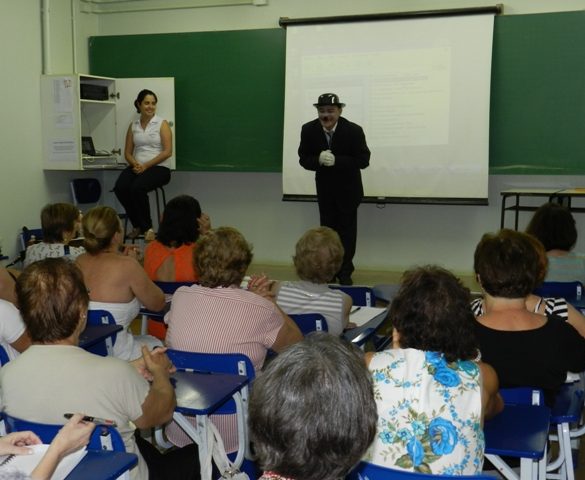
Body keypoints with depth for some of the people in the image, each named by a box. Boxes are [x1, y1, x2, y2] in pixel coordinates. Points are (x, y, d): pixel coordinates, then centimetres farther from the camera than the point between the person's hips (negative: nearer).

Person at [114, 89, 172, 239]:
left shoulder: (162, 124, 1)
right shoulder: (133, 126, 13)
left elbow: (167, 152, -8)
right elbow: (127, 152, 14)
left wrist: (146, 165, -15)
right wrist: (135, 164, -9)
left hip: (159, 167, -4)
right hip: (137, 166, 4)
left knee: (137, 187, -33)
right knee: (120, 188, -26)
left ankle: (146, 227, -12)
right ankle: (137, 225, -6)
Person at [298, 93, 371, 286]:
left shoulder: (354, 130, -21)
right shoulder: (309, 130, -13)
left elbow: (363, 160, -20)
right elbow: (304, 159, -8)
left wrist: (336, 160, -33)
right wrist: (319, 159, -31)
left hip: (348, 188, -2)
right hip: (325, 187, 2)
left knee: (347, 230, 4)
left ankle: (345, 271, 14)